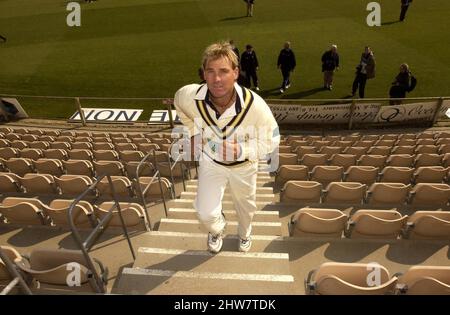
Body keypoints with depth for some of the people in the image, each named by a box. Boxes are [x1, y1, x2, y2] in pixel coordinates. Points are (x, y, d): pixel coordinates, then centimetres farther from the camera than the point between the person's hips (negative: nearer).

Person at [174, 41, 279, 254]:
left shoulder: (255, 105, -37)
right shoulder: (190, 97, -30)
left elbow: (272, 140, -21)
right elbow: (179, 101, -2)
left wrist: (243, 150, -37)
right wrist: (193, 133, -2)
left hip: (244, 165, 0)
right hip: (210, 160, 1)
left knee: (245, 207, 24)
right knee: (206, 213, -2)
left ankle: (244, 233, 62)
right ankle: (217, 230, 40)